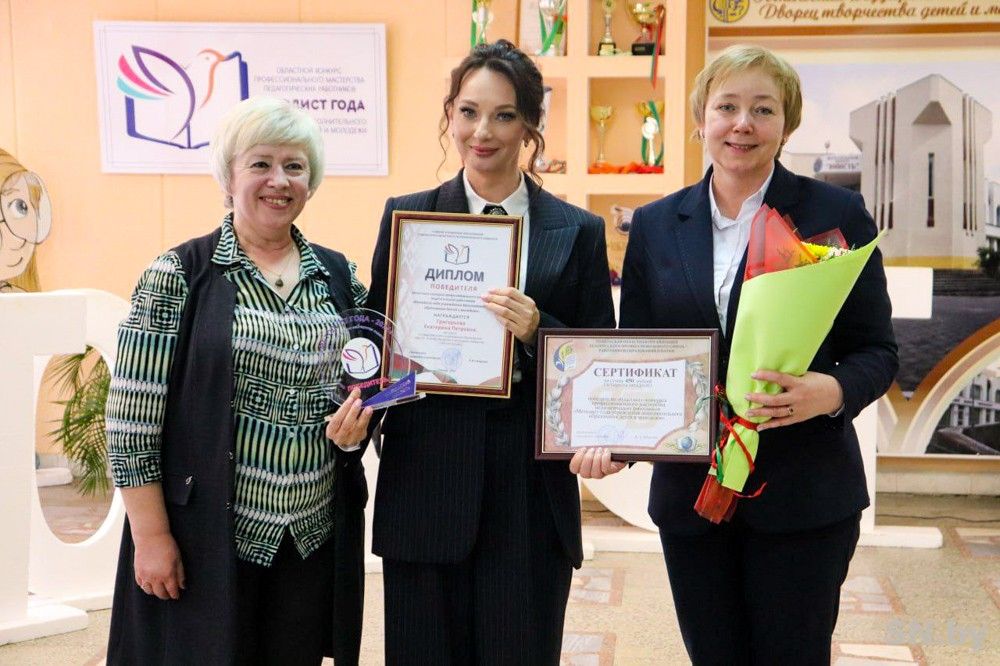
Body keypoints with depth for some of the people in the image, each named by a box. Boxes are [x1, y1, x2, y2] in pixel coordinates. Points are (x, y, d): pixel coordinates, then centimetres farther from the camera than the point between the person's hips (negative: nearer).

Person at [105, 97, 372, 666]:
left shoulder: (340, 277, 8)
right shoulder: (180, 275, -5)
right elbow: (132, 416, -8)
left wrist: (359, 419, -5)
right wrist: (151, 535, -10)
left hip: (317, 538, 4)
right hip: (206, 541, -4)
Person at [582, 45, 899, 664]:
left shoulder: (836, 214, -2)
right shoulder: (655, 224, 7)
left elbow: (877, 350, -1)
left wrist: (832, 391, -23)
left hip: (802, 496, -3)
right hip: (689, 492, 3)